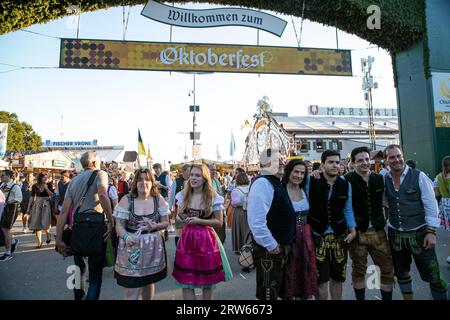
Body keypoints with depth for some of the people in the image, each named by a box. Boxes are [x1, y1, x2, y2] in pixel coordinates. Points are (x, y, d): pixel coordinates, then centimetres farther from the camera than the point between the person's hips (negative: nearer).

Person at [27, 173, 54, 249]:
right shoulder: (35, 186, 5)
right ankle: (39, 243, 12)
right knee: (37, 224, 2)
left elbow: (52, 195, -7)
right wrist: (29, 208, 10)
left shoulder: (49, 185, 0)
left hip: (46, 205, -3)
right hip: (37, 205, 3)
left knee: (45, 223, -11)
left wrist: (46, 188, -15)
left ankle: (48, 234, 23)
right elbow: (32, 197, 10)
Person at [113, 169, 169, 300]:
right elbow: (119, 225, -6)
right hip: (132, 247, -2)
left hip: (153, 247, 2)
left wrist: (153, 226, -16)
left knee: (149, 283, 20)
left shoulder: (158, 199, -1)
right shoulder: (126, 200, -7)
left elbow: (166, 222, 4)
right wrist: (126, 237, -26)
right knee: (132, 292, -1)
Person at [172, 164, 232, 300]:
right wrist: (181, 218, -10)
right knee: (185, 281, 9)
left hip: (206, 240, -3)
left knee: (207, 281, 12)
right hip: (187, 239, 3)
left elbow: (219, 222, -5)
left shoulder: (213, 197, -8)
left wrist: (199, 221, -16)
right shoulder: (183, 195, 3)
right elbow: (178, 216, 14)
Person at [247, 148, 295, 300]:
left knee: (276, 289, 24)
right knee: (268, 293, 7)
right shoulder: (262, 183, -21)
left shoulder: (277, 183, 9)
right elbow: (256, 221, -29)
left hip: (281, 247, 9)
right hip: (269, 250, -9)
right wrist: (272, 245, -21)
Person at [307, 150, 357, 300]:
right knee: (321, 278, 4)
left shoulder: (345, 184, 2)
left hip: (339, 236, 3)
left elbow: (347, 209, 12)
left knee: (337, 277, 16)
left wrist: (352, 230, 3)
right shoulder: (311, 182, -9)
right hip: (317, 236, -3)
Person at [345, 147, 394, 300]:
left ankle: (387, 297, 31)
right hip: (357, 232, -4)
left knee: (387, 268, 12)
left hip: (378, 231, 4)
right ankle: (360, 298, 28)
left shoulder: (379, 178, 5)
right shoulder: (347, 180, -10)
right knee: (358, 269, 11)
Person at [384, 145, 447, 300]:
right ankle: (408, 297, 38)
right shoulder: (384, 179, -1)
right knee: (401, 273, 18)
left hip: (419, 234, -3)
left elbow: (431, 205, -9)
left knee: (432, 275, 3)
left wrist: (431, 231, -12)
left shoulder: (419, 176, -8)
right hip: (395, 235, 3)